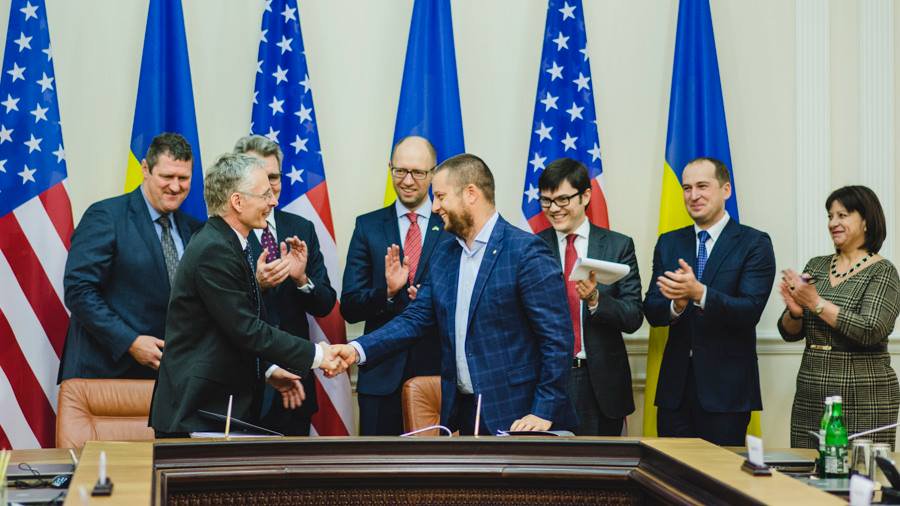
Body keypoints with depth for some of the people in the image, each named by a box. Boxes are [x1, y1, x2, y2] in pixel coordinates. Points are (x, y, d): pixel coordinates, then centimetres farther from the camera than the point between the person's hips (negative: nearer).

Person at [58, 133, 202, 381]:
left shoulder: (192, 229, 11)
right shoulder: (105, 216, -7)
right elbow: (78, 290, -13)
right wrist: (129, 342, -17)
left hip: (164, 369, 5)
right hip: (105, 369, -5)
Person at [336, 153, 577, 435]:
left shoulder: (526, 251, -12)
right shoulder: (443, 254, 11)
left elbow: (557, 338, -14)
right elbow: (415, 319, 9)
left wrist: (544, 413, -18)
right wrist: (357, 350, -5)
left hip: (514, 416, -6)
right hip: (461, 410, 6)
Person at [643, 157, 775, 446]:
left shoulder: (754, 244, -3)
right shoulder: (668, 243, 10)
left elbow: (751, 311, -15)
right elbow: (651, 312, 4)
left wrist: (698, 293, -29)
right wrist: (677, 304, -19)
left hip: (726, 387, -4)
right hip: (676, 383, 4)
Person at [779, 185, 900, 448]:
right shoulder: (816, 266, 11)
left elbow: (870, 331, -19)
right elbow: (789, 333, 12)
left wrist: (816, 303, -17)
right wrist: (795, 311, -10)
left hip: (863, 401, -5)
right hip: (810, 398, 5)